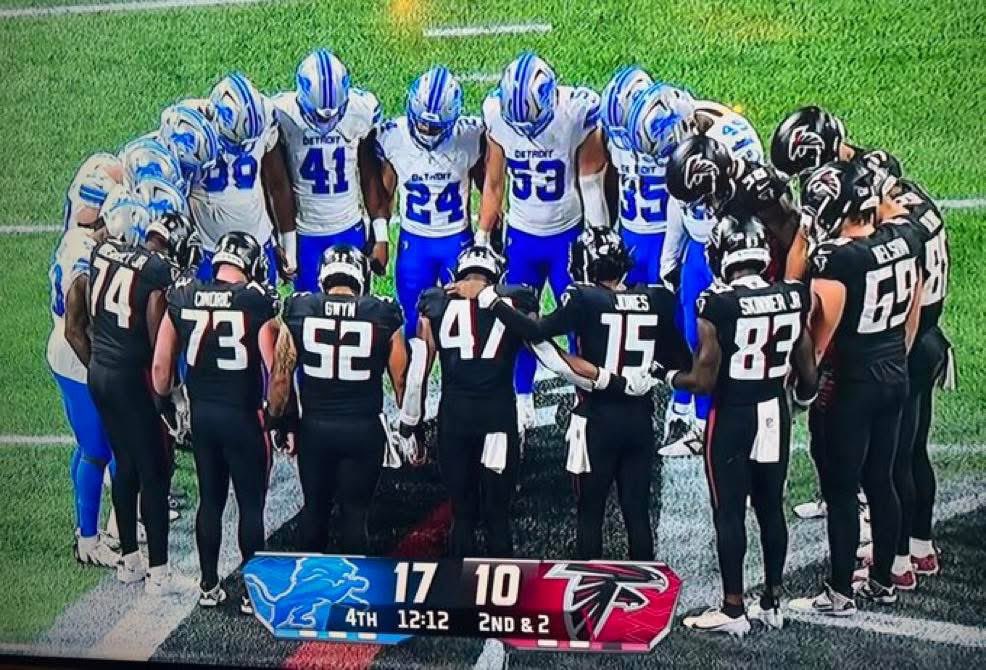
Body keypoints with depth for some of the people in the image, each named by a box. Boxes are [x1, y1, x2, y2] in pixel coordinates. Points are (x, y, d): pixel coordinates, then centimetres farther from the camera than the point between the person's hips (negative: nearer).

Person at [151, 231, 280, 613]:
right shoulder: (258, 302, -13)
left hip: (201, 414, 4)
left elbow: (161, 366, 4)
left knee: (210, 500, 17)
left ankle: (209, 586, 26)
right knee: (251, 505, 8)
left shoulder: (182, 298, 0)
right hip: (244, 417, -4)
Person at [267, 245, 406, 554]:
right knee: (354, 513, 8)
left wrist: (278, 422, 12)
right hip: (364, 429, -1)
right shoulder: (384, 315, -5)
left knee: (315, 508, 16)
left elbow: (280, 378, -1)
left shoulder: (298, 311, -2)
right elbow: (401, 381, -1)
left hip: (314, 427, 1)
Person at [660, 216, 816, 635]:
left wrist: (667, 376, 3)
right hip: (775, 413, 5)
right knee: (771, 508, 16)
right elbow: (807, 372, 4)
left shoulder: (717, 304, -19)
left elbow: (704, 380, -16)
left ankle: (733, 610, 13)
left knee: (729, 512, 6)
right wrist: (803, 397, 24)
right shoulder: (794, 297, -3)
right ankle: (772, 602, 26)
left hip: (732, 417, -5)